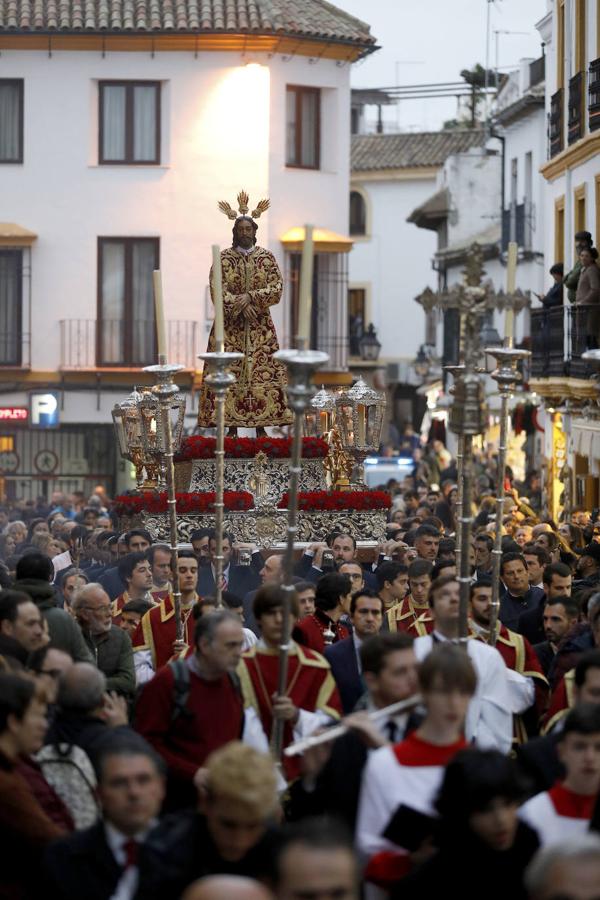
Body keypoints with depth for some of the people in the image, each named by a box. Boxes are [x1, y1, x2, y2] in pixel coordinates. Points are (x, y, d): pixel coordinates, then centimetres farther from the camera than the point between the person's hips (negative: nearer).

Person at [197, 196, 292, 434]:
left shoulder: (267, 257, 5)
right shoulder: (223, 258, 1)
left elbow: (276, 288, -3)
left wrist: (250, 297, -16)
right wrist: (240, 305, -18)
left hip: (260, 326, 1)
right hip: (230, 325, -1)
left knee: (261, 372, -3)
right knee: (229, 374, -6)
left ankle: (261, 425, 1)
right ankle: (231, 428, -2)